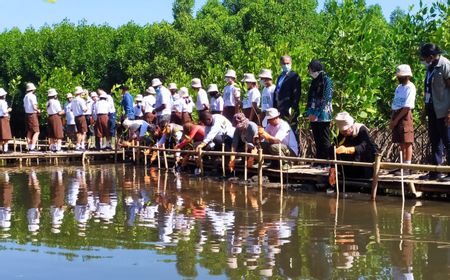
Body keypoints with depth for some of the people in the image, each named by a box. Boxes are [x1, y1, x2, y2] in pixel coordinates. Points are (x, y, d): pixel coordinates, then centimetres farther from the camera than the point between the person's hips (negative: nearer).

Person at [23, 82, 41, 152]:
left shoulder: (25, 96, 12)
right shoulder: (32, 96, -13)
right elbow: (34, 107, -19)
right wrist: (38, 110, 1)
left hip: (27, 114, 8)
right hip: (33, 115, -8)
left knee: (29, 132, 13)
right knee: (36, 132, -6)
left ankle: (29, 147, 15)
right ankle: (32, 147, -14)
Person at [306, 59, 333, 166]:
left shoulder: (327, 80, -6)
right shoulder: (314, 81, 16)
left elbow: (325, 99, -13)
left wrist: (316, 114, -15)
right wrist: (309, 112, 5)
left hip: (323, 116, -7)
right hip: (313, 116, 7)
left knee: (324, 140, -5)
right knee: (317, 140, 10)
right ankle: (318, 162, 15)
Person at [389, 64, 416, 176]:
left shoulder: (410, 87, -9)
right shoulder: (399, 88, 17)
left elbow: (407, 107, -16)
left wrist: (396, 120, -14)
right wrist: (392, 119, 5)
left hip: (404, 116, -8)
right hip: (396, 115, 8)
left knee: (407, 142, -7)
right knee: (401, 143, 10)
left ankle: (407, 168, -7)